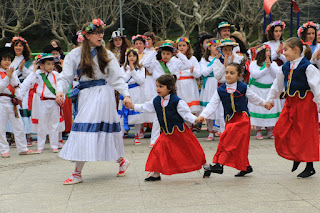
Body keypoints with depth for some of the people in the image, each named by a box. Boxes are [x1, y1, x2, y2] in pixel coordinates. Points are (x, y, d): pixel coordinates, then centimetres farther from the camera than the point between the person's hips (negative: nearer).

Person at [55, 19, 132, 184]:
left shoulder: (106, 54, 4)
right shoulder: (74, 54, 5)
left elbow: (117, 77, 2)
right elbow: (65, 77, 1)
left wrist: (125, 94, -10)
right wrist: (60, 90, -18)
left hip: (102, 94, -3)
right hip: (85, 95, 3)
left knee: (86, 128, -11)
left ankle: (77, 173, -7)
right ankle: (121, 160, 28)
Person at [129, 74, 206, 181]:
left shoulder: (176, 101, -14)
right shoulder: (156, 101, 2)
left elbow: (186, 113, -12)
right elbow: (145, 107, 14)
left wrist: (196, 119, -25)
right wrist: (133, 106, 8)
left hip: (180, 131, -4)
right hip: (166, 133, 4)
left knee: (192, 151, 7)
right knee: (159, 149, -8)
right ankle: (156, 174, 4)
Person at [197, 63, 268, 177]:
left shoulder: (243, 87, -1)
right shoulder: (220, 90, 3)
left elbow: (254, 98, 17)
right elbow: (212, 105, 0)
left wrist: (264, 104, 31)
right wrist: (203, 115, -15)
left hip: (242, 118, -4)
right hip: (230, 120, 4)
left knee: (228, 140, -18)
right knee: (239, 146, 7)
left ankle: (219, 164, -21)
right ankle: (245, 167, 22)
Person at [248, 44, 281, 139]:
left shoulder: (273, 63, 11)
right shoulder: (254, 63, 1)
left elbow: (277, 74, -1)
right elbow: (255, 74, -12)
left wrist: (270, 66, -12)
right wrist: (266, 68, -12)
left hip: (270, 89, 3)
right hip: (257, 90, -3)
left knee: (270, 107, 1)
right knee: (258, 108, -4)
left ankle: (270, 131, 10)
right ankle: (258, 131, 3)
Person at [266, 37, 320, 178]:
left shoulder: (307, 67, -13)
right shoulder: (285, 67, 9)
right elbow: (278, 85, 21)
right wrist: (270, 100, 26)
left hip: (305, 102, -7)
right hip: (290, 102, 7)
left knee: (305, 134, -1)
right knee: (280, 130, -1)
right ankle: (295, 157, 18)